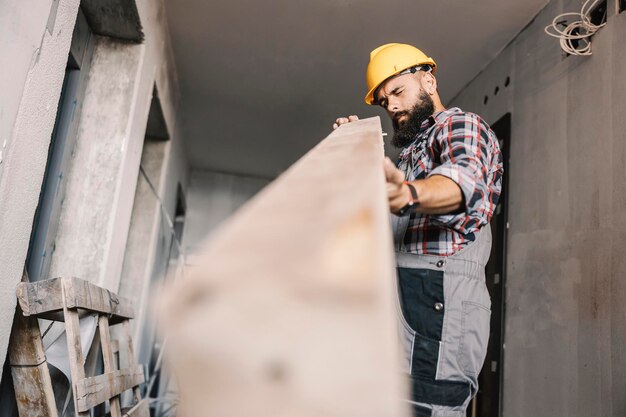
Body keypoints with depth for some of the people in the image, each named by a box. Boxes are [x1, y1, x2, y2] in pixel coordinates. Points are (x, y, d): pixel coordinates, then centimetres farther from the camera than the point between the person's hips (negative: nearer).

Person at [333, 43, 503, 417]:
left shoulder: (462, 124, 3)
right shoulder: (414, 148, 31)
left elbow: (462, 179, -21)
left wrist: (408, 194, -43)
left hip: (438, 290, -8)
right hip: (401, 293, 9)